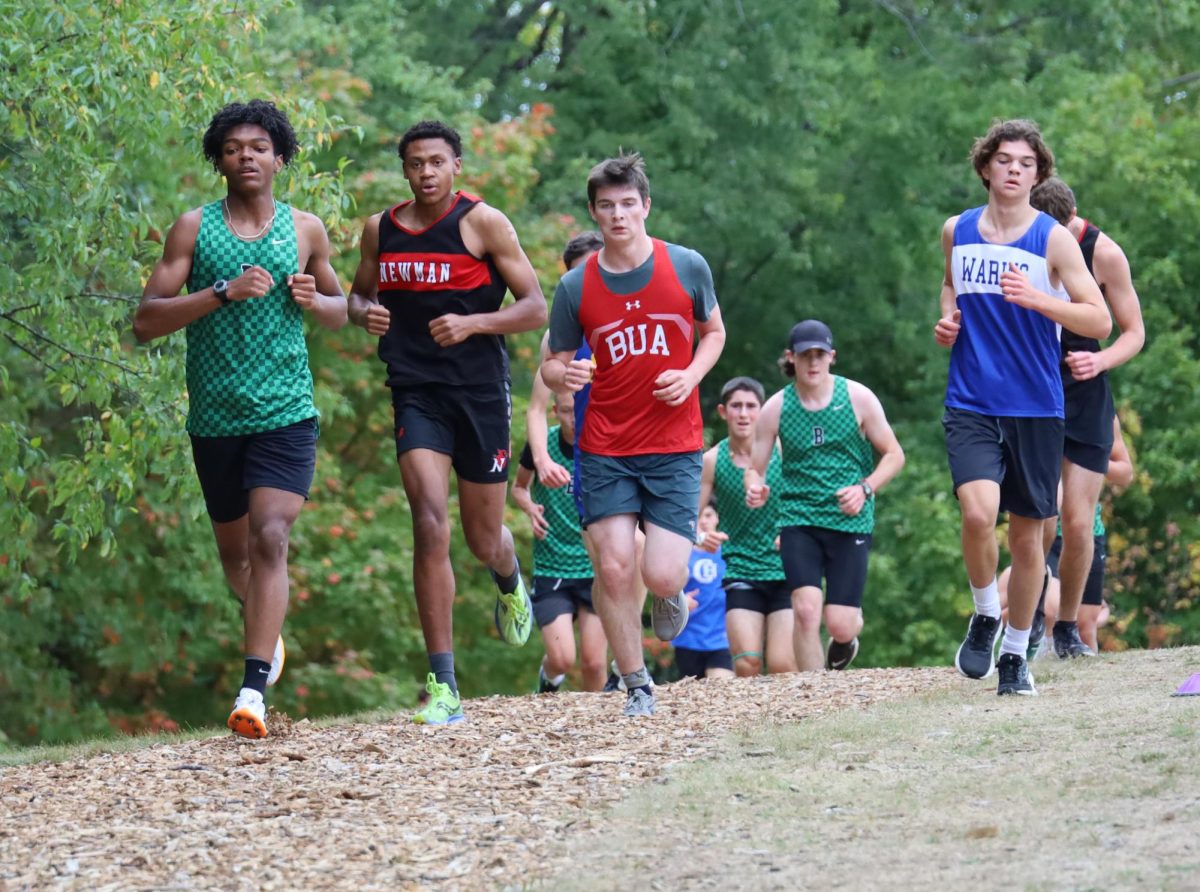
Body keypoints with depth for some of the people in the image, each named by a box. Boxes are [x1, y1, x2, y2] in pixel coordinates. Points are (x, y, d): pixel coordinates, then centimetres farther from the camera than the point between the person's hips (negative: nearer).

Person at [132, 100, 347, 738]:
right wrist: (222, 293, -17)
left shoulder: (306, 230, 6)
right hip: (215, 417, 1)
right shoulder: (194, 229, 1)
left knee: (270, 539, -18)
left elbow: (339, 313, 19)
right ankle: (263, 628, 47)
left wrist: (313, 300, -5)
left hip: (286, 415, -1)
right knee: (235, 549, 15)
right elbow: (145, 321, -5)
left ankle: (254, 688, -24)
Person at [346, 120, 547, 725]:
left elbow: (535, 308, -4)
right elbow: (359, 294, 23)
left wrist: (472, 323, -19)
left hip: (480, 391, -1)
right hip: (416, 395, 1)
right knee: (431, 525, -16)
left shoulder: (482, 222, -5)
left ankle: (509, 582, 53)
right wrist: (365, 312, -1)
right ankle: (443, 686, -16)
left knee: (483, 539, 11)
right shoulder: (380, 230, 6)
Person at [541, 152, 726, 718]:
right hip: (605, 452, 1)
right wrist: (562, 375, -17)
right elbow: (553, 364, 8)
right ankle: (637, 688, 7)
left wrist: (691, 376, -6)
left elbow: (713, 332, 14)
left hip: (674, 447, -1)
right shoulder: (575, 287, -1)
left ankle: (672, 596, 28)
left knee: (661, 576, -10)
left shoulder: (687, 267, -1)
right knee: (614, 569, -8)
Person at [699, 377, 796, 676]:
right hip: (741, 570, 1)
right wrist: (702, 537, -18)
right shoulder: (712, 461, 0)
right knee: (746, 664, -13)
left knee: (782, 666, -10)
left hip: (786, 571, 0)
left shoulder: (780, 450, -2)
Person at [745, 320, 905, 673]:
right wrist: (755, 489, -18)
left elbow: (894, 455, 6)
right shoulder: (776, 409, 1)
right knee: (806, 609, -19)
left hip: (850, 521, 0)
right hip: (798, 519, 0)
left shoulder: (858, 398, -1)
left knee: (839, 625, -6)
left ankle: (849, 631, 33)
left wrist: (865, 489, -11)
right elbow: (755, 468, 6)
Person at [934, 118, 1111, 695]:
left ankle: (1015, 653, 21)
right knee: (978, 512, -21)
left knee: (1027, 534, 5)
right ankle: (984, 615, 4)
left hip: (1035, 407, -1)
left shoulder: (1053, 238, -4)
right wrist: (947, 319, 8)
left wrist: (1035, 298, -21)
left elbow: (1100, 322, -8)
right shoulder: (957, 231, 7)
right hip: (970, 404, 1)